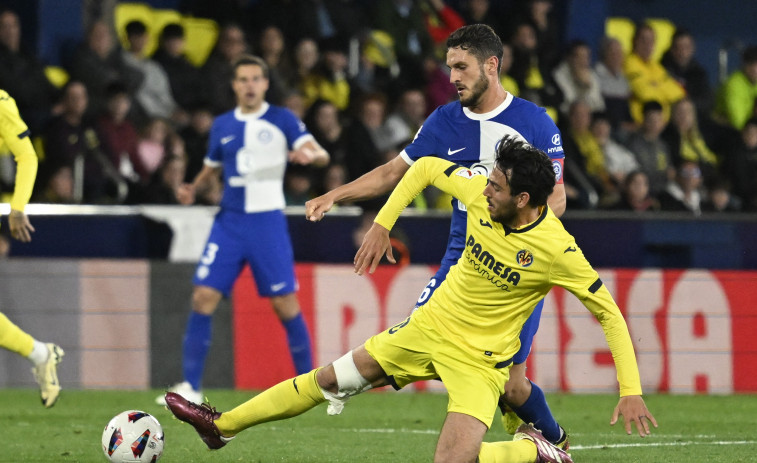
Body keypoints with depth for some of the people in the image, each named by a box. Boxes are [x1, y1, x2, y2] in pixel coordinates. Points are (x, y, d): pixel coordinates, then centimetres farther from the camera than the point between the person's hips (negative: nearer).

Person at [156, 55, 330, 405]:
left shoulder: (281, 120, 0)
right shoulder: (222, 125, 12)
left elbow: (321, 154, -9)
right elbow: (211, 168, 24)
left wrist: (310, 155, -33)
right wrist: (192, 189, 3)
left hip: (268, 220, -3)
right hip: (229, 220, 3)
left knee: (285, 303, -5)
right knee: (203, 297, -7)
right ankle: (190, 386, -3)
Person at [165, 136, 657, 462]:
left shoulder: (557, 250, -26)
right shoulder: (480, 192, -12)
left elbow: (610, 313, -18)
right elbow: (426, 167, 6)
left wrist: (631, 390, -22)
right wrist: (382, 224, 1)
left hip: (480, 358, -5)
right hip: (430, 325, 5)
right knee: (328, 380, 9)